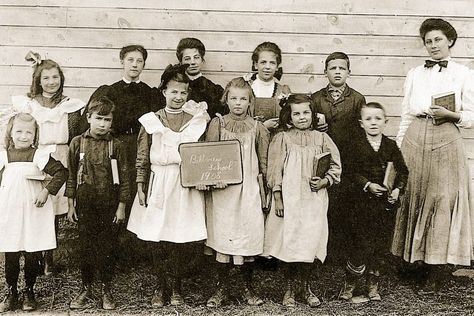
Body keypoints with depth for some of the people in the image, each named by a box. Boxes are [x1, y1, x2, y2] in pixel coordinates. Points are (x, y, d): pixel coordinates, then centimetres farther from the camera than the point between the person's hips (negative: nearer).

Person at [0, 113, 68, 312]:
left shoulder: (39, 155, -5)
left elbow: (61, 172, -5)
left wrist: (46, 191, -13)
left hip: (33, 212, -2)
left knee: (32, 255, 5)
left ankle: (29, 292, 21)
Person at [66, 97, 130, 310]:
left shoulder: (116, 146, -2)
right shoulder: (77, 143, 1)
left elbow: (123, 178, 1)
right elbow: (71, 175, 5)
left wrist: (121, 207, -1)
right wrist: (71, 205, 3)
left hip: (109, 205, -1)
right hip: (85, 204, 1)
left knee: (107, 247, 5)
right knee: (85, 246, 7)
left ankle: (106, 290, 18)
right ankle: (86, 288, 20)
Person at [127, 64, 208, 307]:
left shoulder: (196, 120, 4)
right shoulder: (151, 121, 3)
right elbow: (142, 158, 4)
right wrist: (140, 187, -2)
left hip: (187, 186, 0)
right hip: (158, 185, 0)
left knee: (183, 239, 2)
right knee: (157, 239, 4)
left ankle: (177, 287, 20)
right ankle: (160, 286, 20)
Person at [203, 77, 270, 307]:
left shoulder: (257, 128, 5)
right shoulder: (217, 124, 2)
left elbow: (264, 163, 8)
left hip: (248, 190, 1)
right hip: (221, 189, 0)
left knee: (248, 237, 3)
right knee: (221, 236, 2)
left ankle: (249, 288, 19)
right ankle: (222, 288, 17)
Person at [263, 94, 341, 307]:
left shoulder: (321, 138, 6)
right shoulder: (282, 139, 0)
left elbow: (335, 166, 9)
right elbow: (275, 170, -1)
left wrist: (325, 181, -9)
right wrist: (277, 198, -6)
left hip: (313, 200, 1)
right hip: (288, 199, -1)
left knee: (308, 244, 4)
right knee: (287, 243, 3)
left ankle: (306, 288, 23)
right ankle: (289, 290, 20)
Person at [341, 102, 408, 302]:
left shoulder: (391, 146, 6)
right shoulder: (358, 146, 0)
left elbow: (403, 171, 6)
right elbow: (351, 171, -5)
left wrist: (398, 189, -9)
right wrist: (368, 185, -17)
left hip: (386, 203, 3)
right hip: (363, 201, -2)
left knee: (381, 245, 8)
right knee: (360, 244, -3)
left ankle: (373, 284, 22)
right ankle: (350, 283, 13)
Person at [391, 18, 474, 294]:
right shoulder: (415, 74, 14)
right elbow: (406, 115, 13)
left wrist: (450, 115, -14)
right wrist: (398, 147, 7)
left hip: (446, 140, -3)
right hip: (415, 138, 3)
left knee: (442, 200, -3)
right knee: (412, 197, 3)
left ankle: (436, 274, 4)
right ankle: (415, 258, 17)